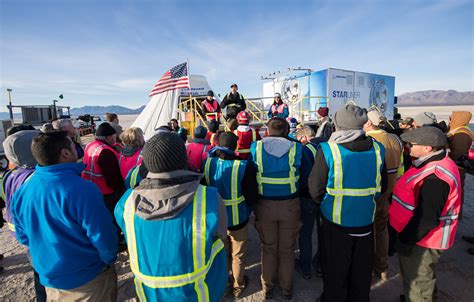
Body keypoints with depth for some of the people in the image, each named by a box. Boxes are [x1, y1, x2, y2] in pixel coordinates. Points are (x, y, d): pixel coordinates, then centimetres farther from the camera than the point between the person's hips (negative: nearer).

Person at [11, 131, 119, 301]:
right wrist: (110, 260, -5)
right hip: (89, 280, -5)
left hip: (49, 277, 6)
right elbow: (103, 236, -24)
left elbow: (23, 236, 6)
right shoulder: (82, 189, -30)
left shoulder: (22, 192, -7)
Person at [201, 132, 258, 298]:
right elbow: (252, 197, -15)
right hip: (237, 220, -3)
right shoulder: (244, 167, -23)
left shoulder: (207, 163, -14)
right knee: (238, 256, 21)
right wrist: (245, 212, 6)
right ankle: (238, 287, 42)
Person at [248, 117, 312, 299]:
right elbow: (306, 179, -5)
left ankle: (267, 287, 38)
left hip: (264, 205, 1)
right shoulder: (297, 149, -9)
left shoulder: (255, 148, -9)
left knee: (268, 248, 21)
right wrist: (292, 189, 9)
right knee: (287, 249, 20)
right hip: (290, 205, 0)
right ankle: (286, 289, 38)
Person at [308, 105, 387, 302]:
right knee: (361, 272, 25)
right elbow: (382, 187, 4)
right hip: (366, 221, 4)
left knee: (335, 271, 18)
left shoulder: (327, 150, -22)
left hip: (336, 221, -4)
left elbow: (315, 190, -16)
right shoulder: (377, 149, -8)